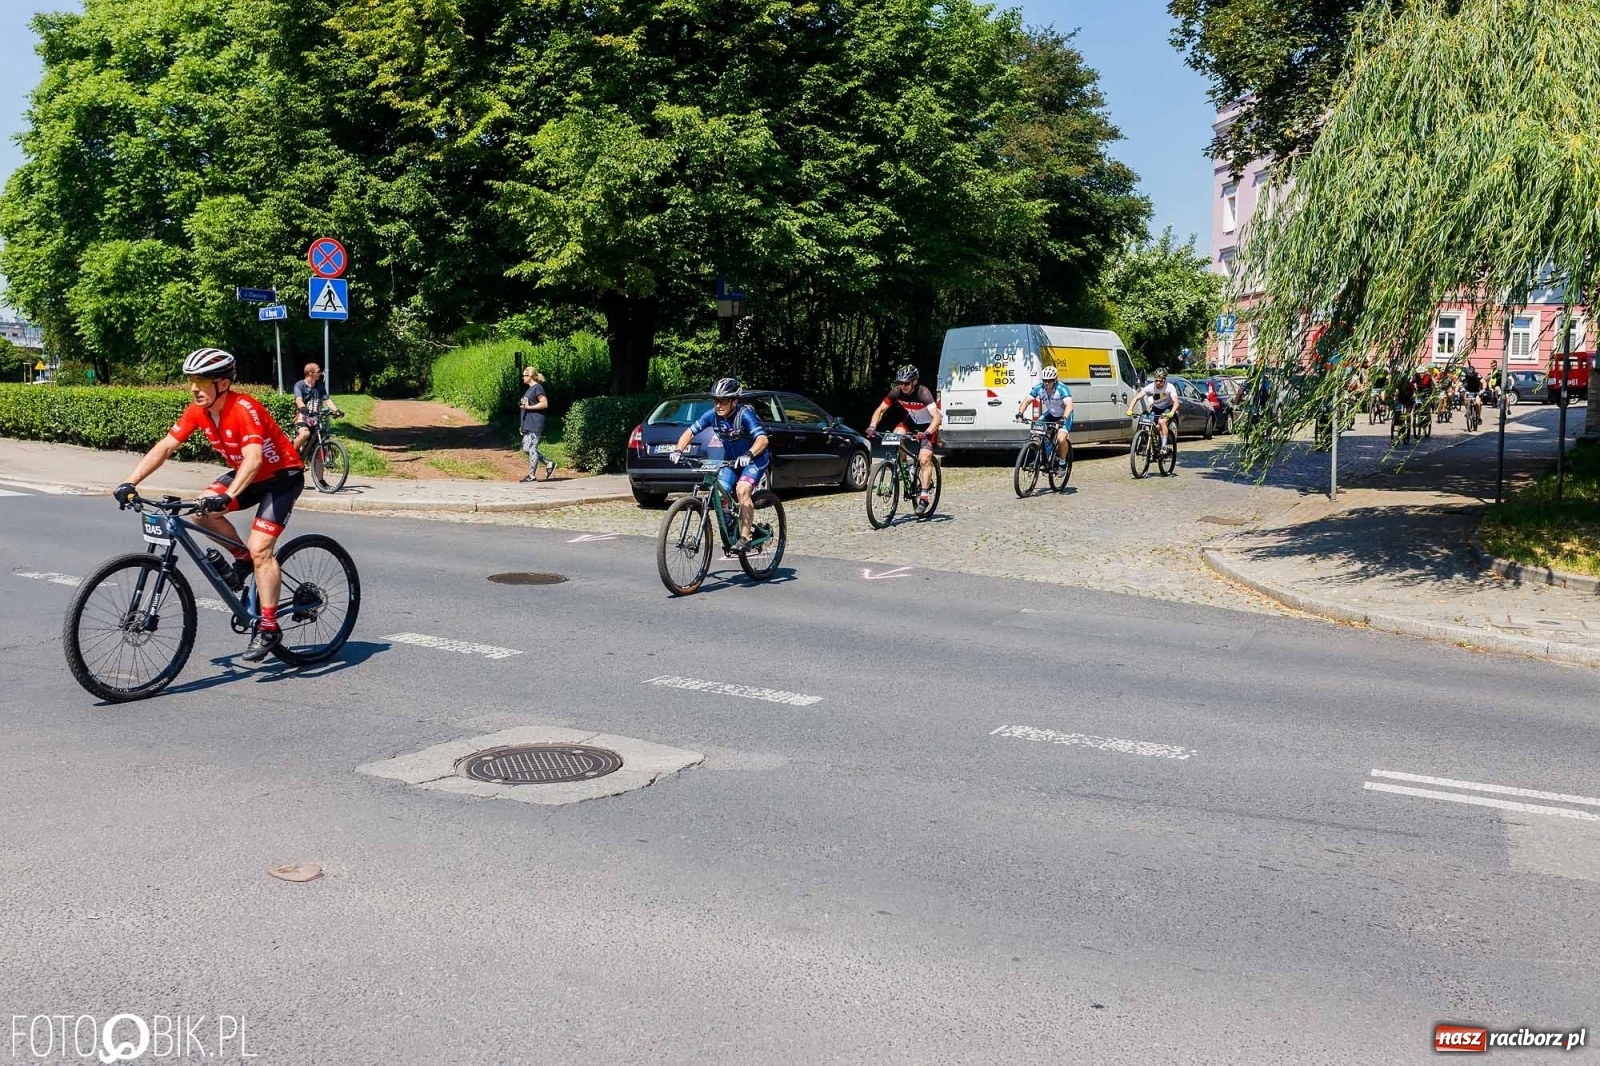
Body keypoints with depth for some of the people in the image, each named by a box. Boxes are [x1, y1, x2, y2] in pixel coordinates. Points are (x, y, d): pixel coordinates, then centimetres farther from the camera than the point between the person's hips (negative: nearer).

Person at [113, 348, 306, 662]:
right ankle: (242, 560, 9)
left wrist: (227, 497, -54)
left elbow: (253, 459, -41)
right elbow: (164, 447, -9)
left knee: (260, 547, -18)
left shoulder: (244, 409, -29)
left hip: (282, 475, -7)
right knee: (202, 510, -15)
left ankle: (268, 628, -10)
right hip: (247, 474, 8)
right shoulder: (197, 411, -8)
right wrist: (129, 483, -19)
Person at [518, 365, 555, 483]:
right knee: (526, 448, 9)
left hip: (535, 424, -10)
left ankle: (532, 475, -2)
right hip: (528, 424, 10)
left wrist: (529, 407, -18)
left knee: (531, 448, -7)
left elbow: (545, 404, -18)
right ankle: (549, 464, 17)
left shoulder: (537, 388, -11)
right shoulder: (530, 389, 19)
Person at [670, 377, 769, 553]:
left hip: (755, 459, -6)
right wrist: (678, 450, -25)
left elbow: (762, 439, -40)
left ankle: (745, 538, -24)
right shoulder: (712, 415, -14)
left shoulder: (745, 414, -28)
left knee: (742, 490, -28)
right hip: (731, 460, 6)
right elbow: (690, 432, -8)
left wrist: (748, 455, -58)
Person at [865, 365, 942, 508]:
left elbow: (937, 417, -41)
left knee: (924, 459, -19)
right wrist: (872, 426, -28)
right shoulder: (896, 392, -19)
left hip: (928, 425, -5)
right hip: (911, 420, 5)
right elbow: (880, 410, -11)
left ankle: (924, 494, -13)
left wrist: (926, 433, -57)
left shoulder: (923, 393, -33)